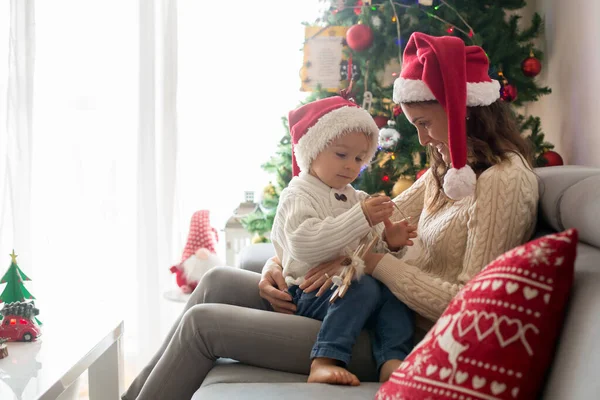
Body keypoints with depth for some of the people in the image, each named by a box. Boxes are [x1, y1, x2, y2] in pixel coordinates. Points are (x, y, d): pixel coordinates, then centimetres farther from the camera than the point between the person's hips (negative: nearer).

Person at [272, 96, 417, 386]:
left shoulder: (357, 199, 18)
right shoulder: (298, 196, -6)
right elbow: (305, 245, -25)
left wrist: (389, 245, -4)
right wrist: (360, 219, -29)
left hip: (349, 286, 7)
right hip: (308, 293, -7)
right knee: (364, 288, -31)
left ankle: (393, 362, -27)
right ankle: (324, 362, -36)